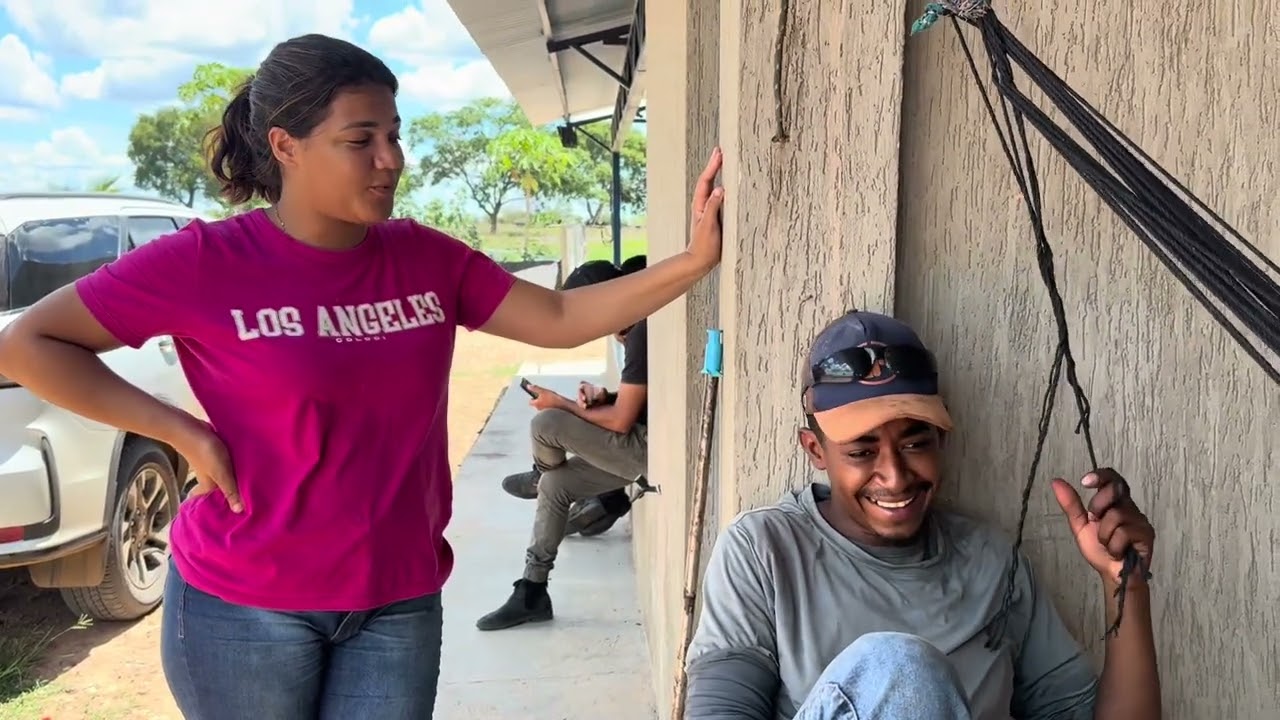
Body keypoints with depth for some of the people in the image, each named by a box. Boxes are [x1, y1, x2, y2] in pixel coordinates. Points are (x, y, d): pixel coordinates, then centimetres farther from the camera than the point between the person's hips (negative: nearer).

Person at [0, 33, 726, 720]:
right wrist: (183, 432, -15)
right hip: (245, 606, -2)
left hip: (398, 604, 3)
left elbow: (560, 320, -2)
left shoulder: (426, 258, -1)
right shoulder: (207, 262, -13)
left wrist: (695, 259, -12)